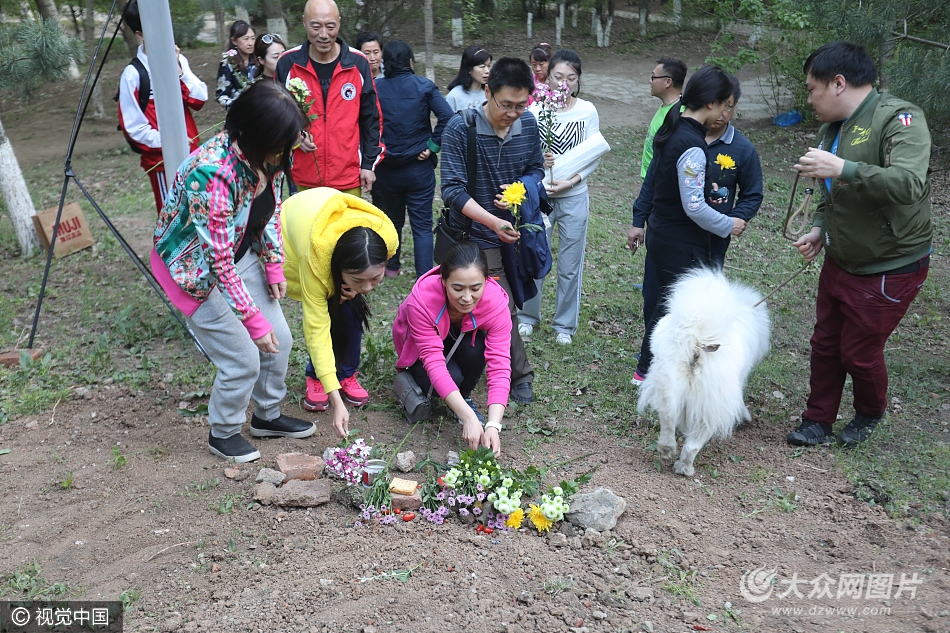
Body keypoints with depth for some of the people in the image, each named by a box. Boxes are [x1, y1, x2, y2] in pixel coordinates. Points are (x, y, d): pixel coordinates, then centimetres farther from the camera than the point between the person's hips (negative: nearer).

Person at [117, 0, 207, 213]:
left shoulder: (177, 60, 4)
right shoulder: (133, 74, -13)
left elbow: (200, 100, -3)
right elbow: (133, 126, -12)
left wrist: (179, 72, -13)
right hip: (161, 157, -5)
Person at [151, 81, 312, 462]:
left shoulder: (268, 156, -14)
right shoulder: (212, 174, -37)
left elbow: (272, 209, 5)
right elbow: (220, 262, -30)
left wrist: (274, 268, -1)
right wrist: (255, 322, -24)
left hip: (242, 253, 7)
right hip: (195, 266, -7)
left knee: (279, 340, 8)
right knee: (243, 359, -4)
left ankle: (268, 416, 32)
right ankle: (223, 433, 22)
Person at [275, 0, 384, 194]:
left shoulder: (358, 63, -3)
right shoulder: (288, 63, -3)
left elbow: (371, 118, 3)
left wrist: (369, 163, 1)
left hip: (349, 176, 0)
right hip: (306, 177, 1)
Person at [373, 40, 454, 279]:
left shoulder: (374, 87, -4)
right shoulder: (424, 87, -5)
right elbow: (447, 117, -16)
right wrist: (432, 145, -8)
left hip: (385, 168, 2)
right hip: (419, 168, -2)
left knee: (390, 221, 20)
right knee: (422, 225, 4)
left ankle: (391, 266, 37)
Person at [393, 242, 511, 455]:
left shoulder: (496, 302, -34)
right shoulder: (421, 299, -40)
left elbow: (499, 366, -37)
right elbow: (434, 361, -41)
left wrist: (493, 425, -49)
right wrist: (468, 417, -49)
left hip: (464, 336, 2)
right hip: (419, 347, -2)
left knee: (476, 348, -33)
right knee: (453, 376, -31)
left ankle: (465, 395, -3)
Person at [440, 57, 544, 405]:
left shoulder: (528, 124, -1)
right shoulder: (460, 129, -16)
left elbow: (536, 168, 11)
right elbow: (453, 190, -19)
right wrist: (493, 222, -30)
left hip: (516, 234, 5)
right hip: (480, 239, -5)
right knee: (504, 310, -1)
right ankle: (520, 376, 18)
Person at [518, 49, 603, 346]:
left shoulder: (587, 111, -2)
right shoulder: (534, 110, -4)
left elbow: (594, 157, -2)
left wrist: (571, 181, -15)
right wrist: (537, 158, -23)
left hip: (574, 197, 0)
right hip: (538, 194, 0)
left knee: (570, 265, 7)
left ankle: (565, 324, 25)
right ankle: (528, 316, 30)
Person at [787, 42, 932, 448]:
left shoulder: (898, 119, -19)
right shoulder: (832, 129, 7)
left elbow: (909, 185, -35)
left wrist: (842, 169, -41)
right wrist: (820, 229, 3)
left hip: (889, 269, -7)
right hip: (840, 261, 8)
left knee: (860, 352, 5)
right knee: (825, 343, 12)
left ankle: (870, 414, 35)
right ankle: (818, 421, 28)